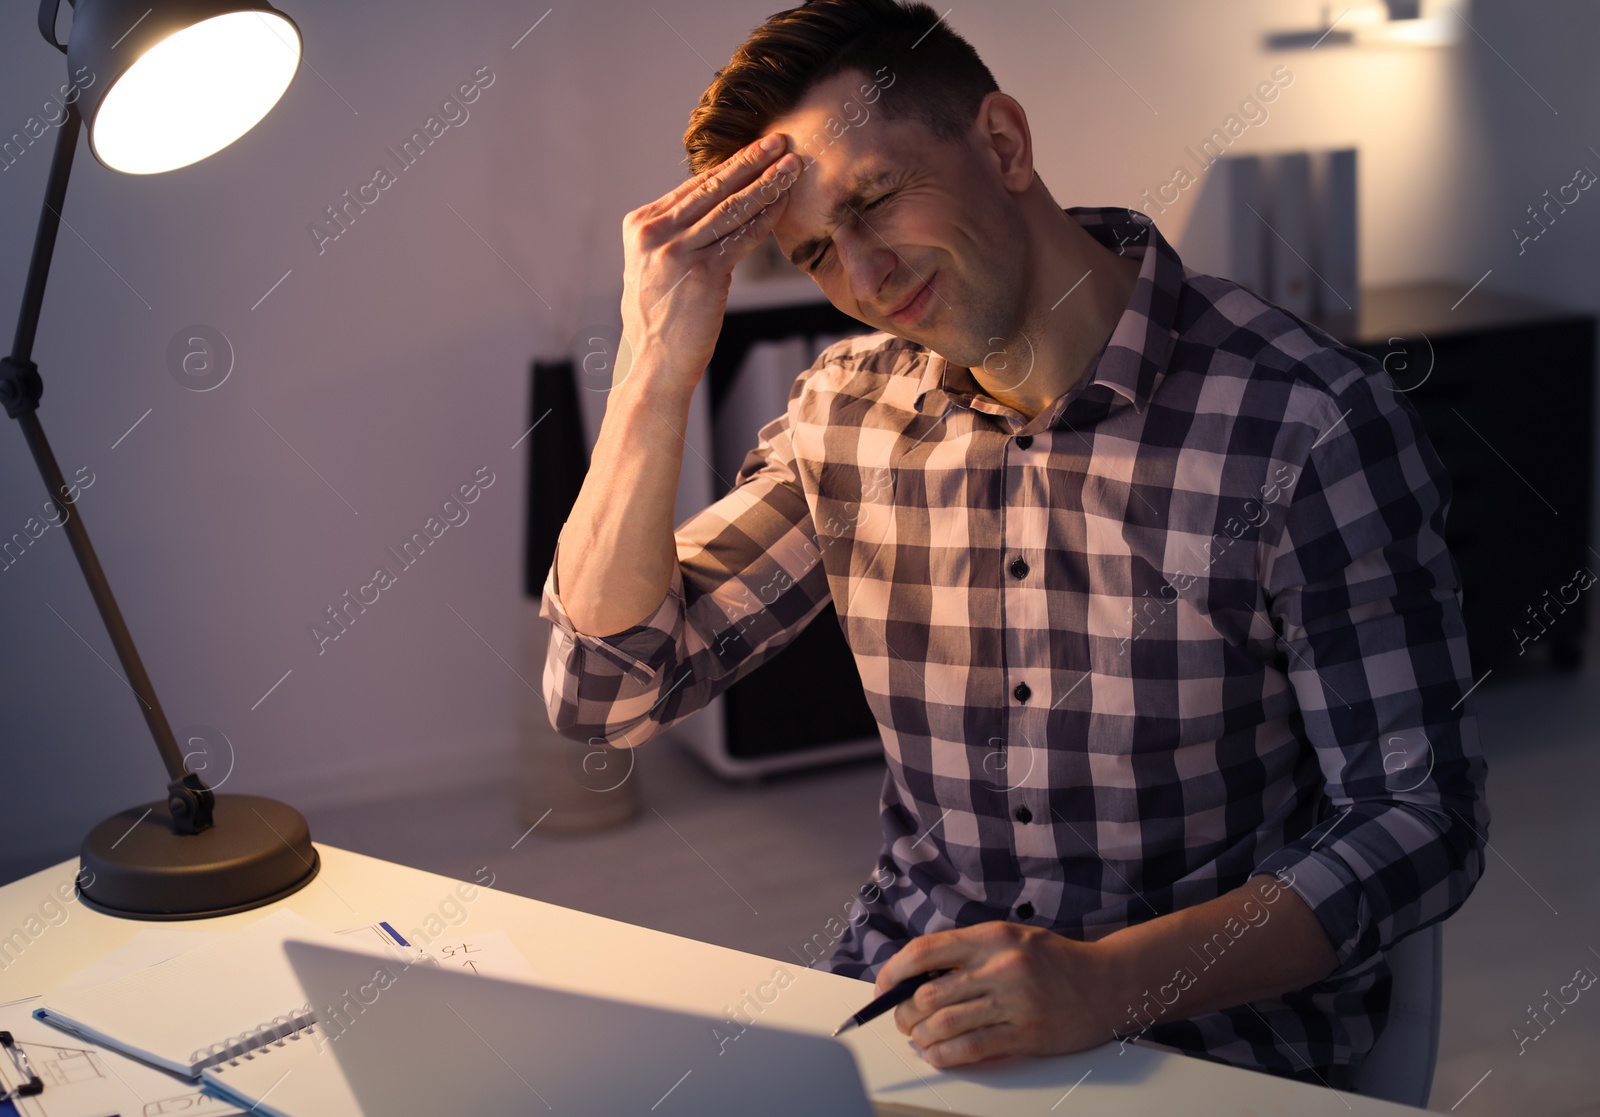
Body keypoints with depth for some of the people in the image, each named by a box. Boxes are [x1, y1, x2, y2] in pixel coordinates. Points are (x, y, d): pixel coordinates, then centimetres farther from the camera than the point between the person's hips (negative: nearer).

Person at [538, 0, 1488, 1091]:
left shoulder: (1312, 422, -11)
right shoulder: (849, 410, 4)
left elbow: (1424, 821, -10)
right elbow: (609, 691, 2)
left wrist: (1108, 982, -23)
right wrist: (657, 367, -10)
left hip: (1214, 1032, -3)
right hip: (911, 1000, 4)